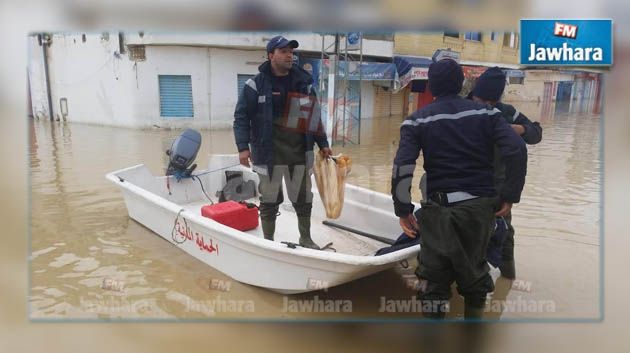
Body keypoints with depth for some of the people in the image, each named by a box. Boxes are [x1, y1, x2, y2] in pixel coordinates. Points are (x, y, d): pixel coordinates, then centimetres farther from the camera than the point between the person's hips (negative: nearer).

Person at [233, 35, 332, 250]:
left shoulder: (303, 83, 8)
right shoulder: (256, 84, -4)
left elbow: (314, 117, 14)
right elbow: (241, 116, -4)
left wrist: (322, 144, 13)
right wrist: (243, 147, -13)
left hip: (299, 152, 4)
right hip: (269, 152, -3)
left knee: (303, 199, 13)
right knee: (269, 200, 6)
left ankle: (306, 239, 30)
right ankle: (268, 242, 23)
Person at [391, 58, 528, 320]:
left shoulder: (418, 120, -2)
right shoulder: (485, 113, 4)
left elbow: (402, 167, -14)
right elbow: (517, 150, -7)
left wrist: (403, 210, -6)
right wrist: (510, 196, 0)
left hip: (440, 209, -3)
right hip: (481, 206, 3)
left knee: (434, 275, 9)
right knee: (475, 269, 22)